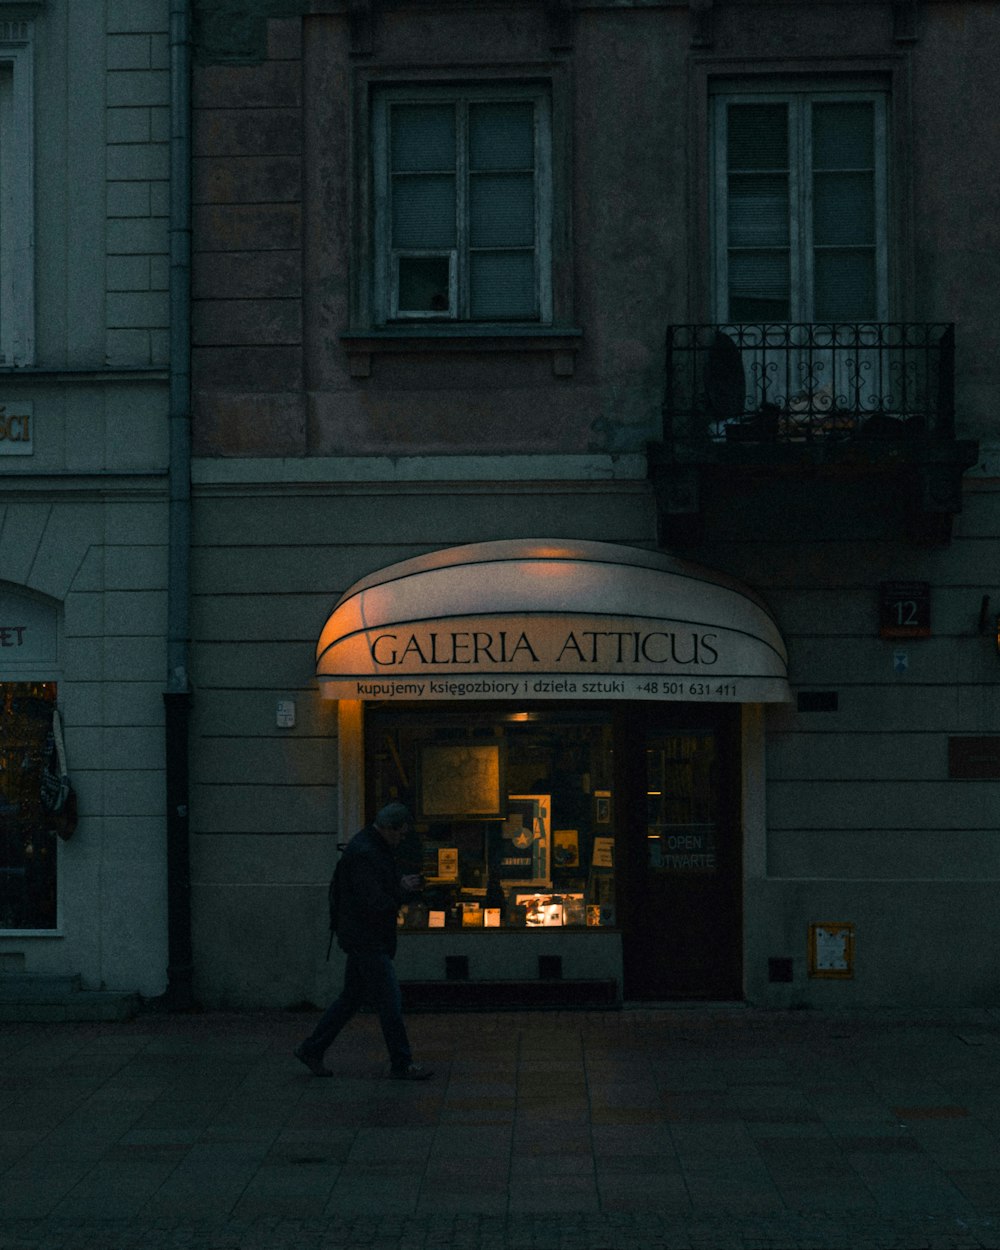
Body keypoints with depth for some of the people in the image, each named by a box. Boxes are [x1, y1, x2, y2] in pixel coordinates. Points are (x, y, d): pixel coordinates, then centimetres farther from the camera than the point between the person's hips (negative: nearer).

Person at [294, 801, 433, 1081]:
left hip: (366, 939, 10)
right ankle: (401, 1064, 3)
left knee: (351, 997, 15)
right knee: (389, 1000, -4)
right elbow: (375, 903, -24)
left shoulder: (377, 848, 13)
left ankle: (311, 1050, 21)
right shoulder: (363, 853, -20)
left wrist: (404, 886, 3)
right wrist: (403, 890, -10)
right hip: (365, 939, -10)